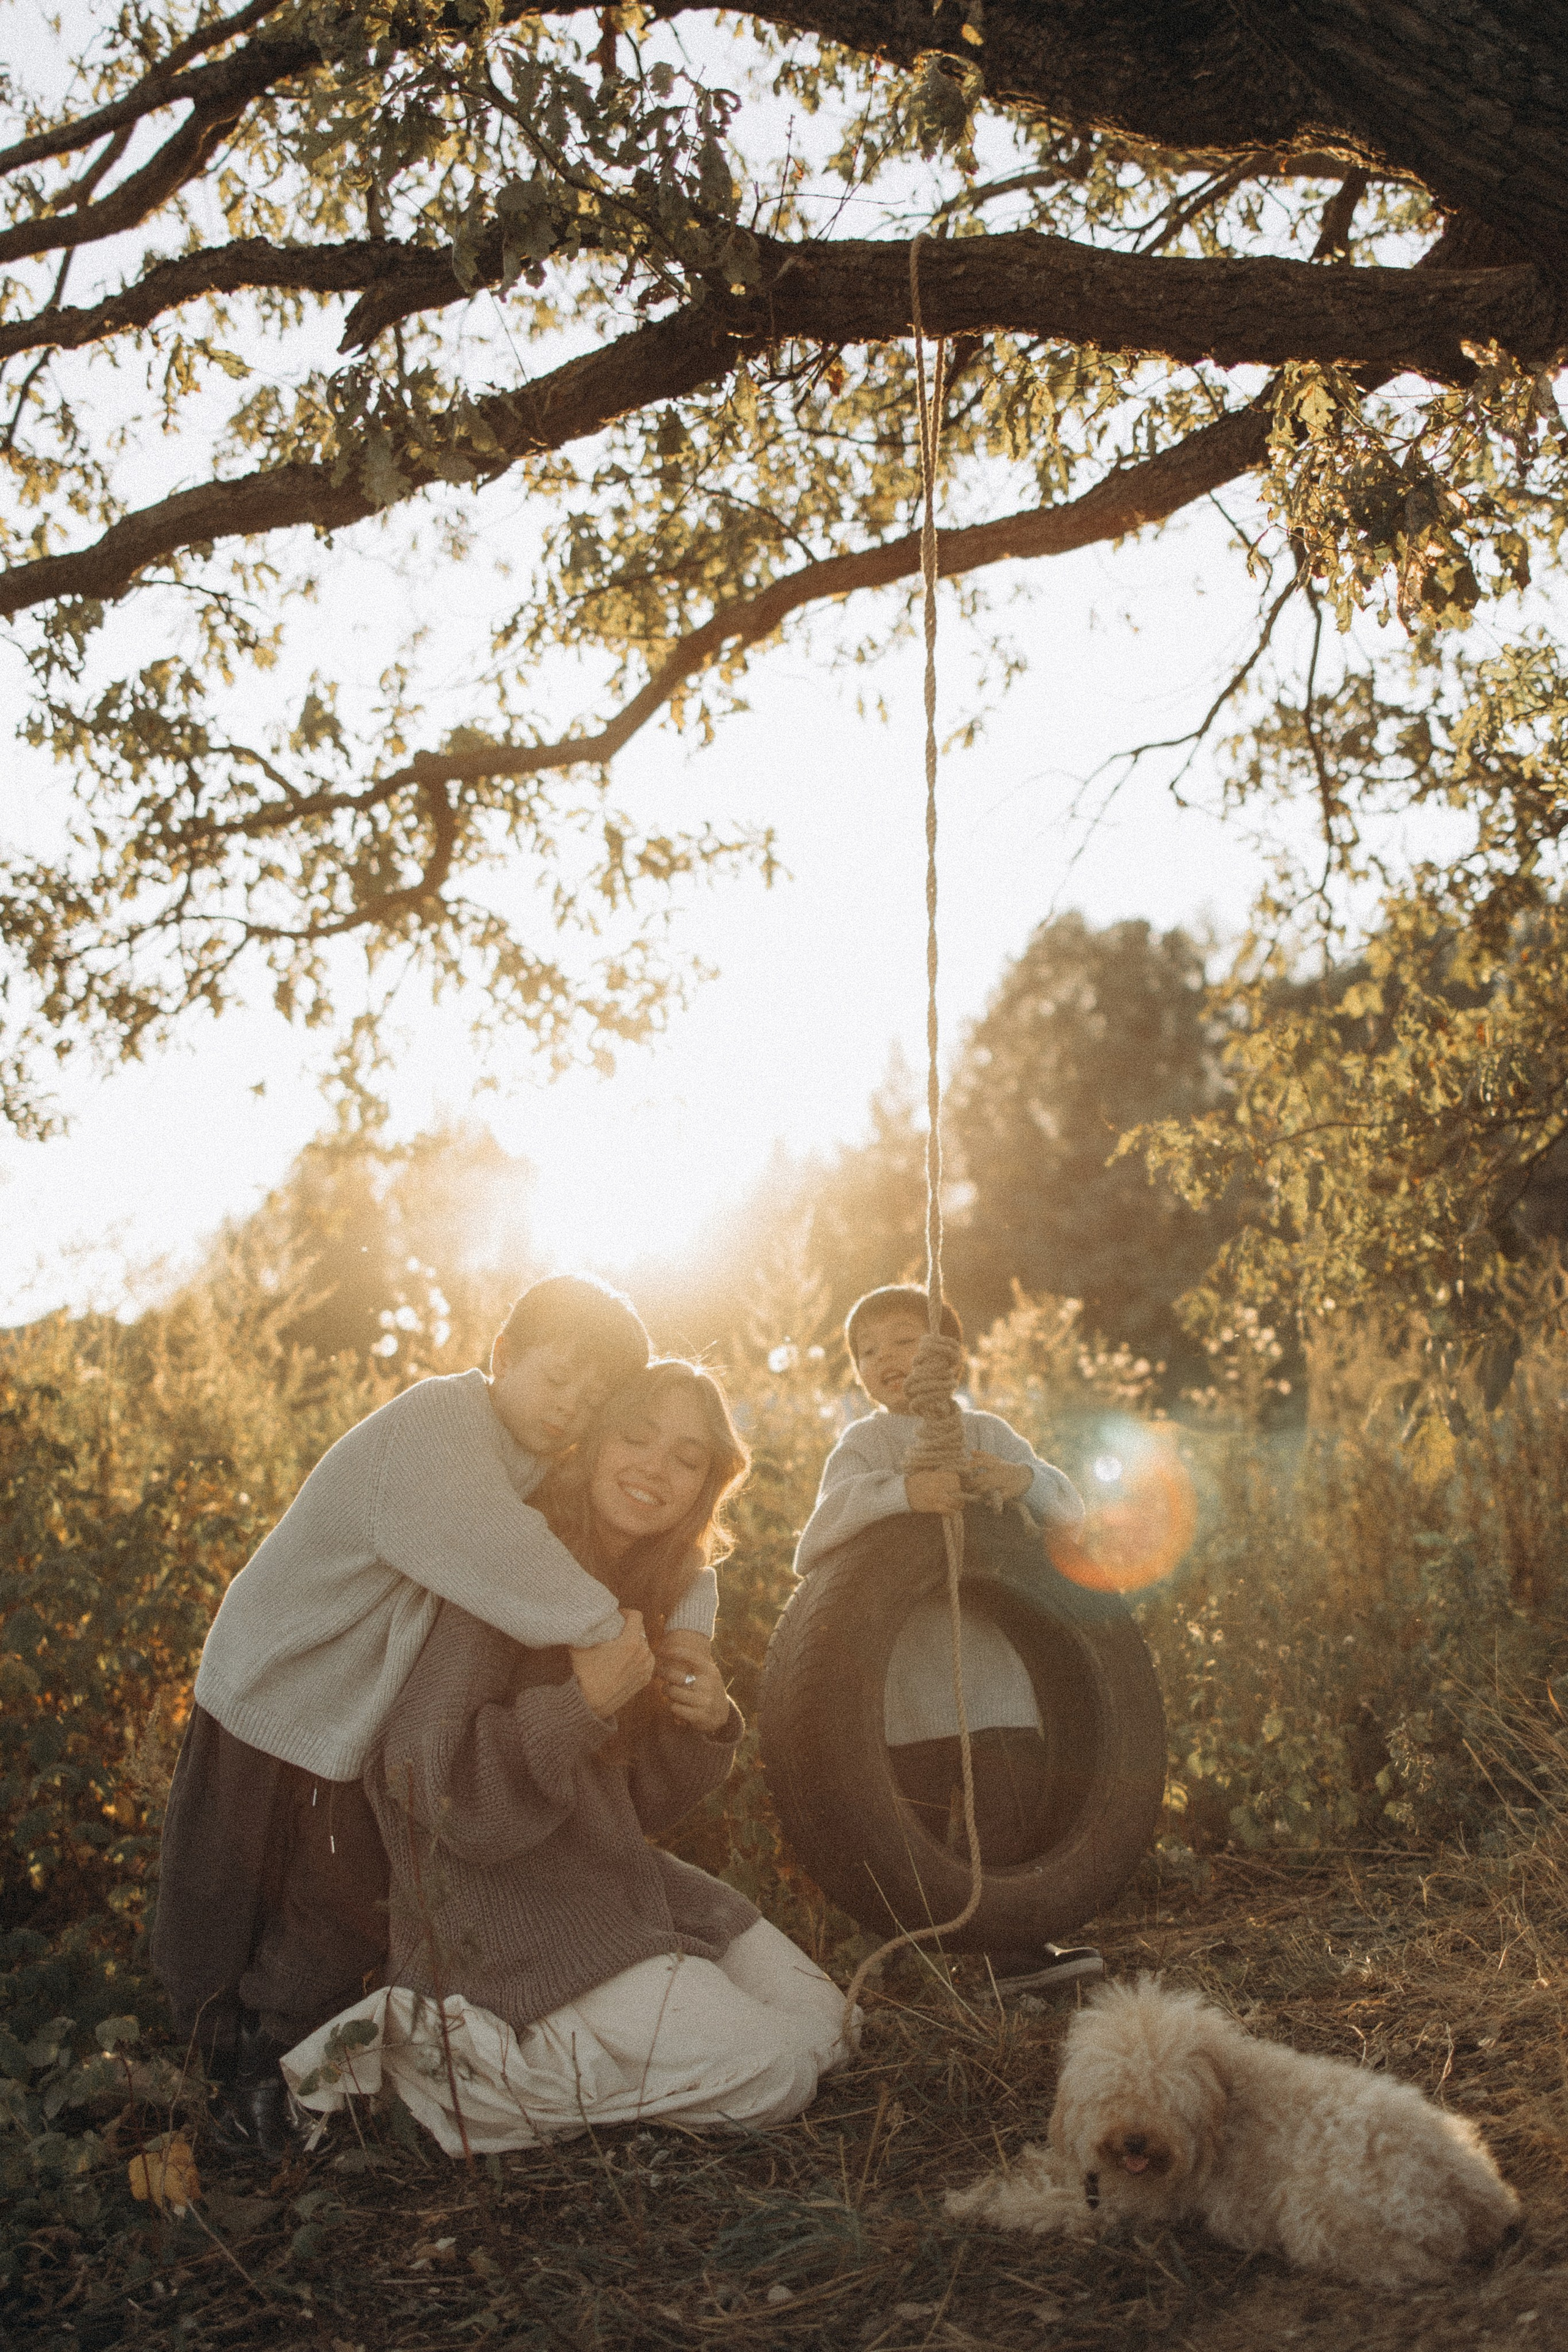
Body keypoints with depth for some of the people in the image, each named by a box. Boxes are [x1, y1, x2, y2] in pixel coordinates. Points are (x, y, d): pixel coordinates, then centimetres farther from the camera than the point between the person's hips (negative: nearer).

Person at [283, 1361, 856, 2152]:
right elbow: (428, 1783, -24)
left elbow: (641, 1804, 13)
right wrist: (582, 1702, -30)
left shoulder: (647, 1592, 9)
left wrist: (706, 1723, -7)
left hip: (615, 1882, 9)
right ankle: (443, 2052, -9)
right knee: (767, 2074, -15)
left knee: (821, 2020, 6)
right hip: (502, 1912, -9)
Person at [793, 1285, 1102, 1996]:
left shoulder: (986, 1433, 11)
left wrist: (1023, 1478, -19)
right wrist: (901, 1490, -36)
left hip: (994, 1663, 2)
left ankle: (1017, 1950, 12)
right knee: (912, 1825, 3)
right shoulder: (864, 1444, 4)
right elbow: (831, 1514, -16)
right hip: (907, 1672, -2)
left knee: (1013, 1810, -1)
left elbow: (1068, 1510, 5)